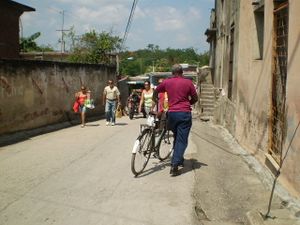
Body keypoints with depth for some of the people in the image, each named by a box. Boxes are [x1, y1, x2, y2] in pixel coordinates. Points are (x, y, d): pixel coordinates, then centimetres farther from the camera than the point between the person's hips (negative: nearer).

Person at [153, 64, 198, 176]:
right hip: (185, 113, -2)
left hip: (172, 113, 3)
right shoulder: (188, 82, 0)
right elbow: (195, 98, 7)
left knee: (176, 138, 22)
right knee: (182, 140, -1)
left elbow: (155, 92, 18)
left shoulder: (166, 82, 5)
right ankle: (174, 165, -10)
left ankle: (179, 160, 32)